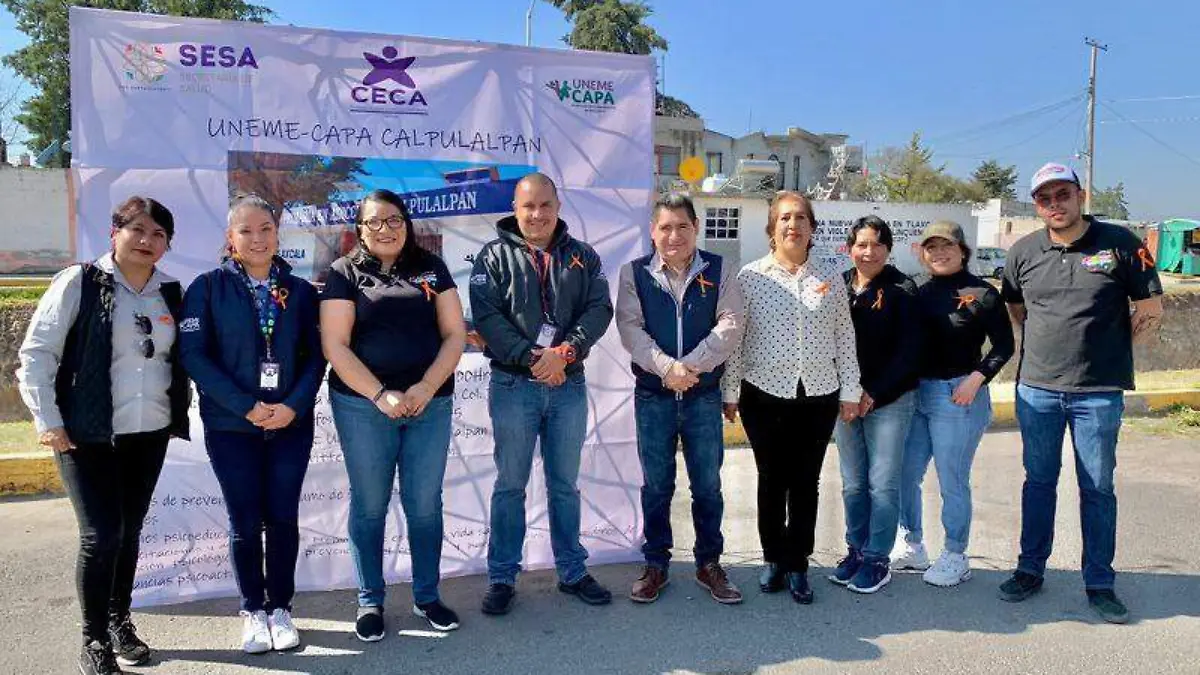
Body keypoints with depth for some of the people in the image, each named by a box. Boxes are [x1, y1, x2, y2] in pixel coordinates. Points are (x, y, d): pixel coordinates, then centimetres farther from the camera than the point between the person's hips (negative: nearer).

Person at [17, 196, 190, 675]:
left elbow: (180, 358, 17)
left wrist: (180, 410, 10)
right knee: (101, 533, -5)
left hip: (150, 434, 4)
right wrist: (47, 420, -10)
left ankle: (119, 621, 29)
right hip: (87, 434, -4)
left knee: (129, 531, 12)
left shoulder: (170, 293, 7)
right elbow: (36, 354, -7)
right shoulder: (79, 282, -7)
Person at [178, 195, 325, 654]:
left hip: (291, 424, 2)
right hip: (231, 426, -1)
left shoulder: (300, 290, 5)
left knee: (284, 519, 6)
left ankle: (280, 608, 22)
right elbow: (193, 354, -8)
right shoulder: (209, 287, -2)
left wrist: (294, 405, -12)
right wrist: (246, 406, -15)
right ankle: (253, 611, 23)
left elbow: (315, 355, 3)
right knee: (245, 522, 5)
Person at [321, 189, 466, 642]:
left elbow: (454, 334, 3)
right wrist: (380, 394, -15)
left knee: (425, 504, 9)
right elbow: (335, 345, -6)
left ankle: (427, 596, 25)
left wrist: (426, 387, -11)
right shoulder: (345, 273, 1)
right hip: (363, 406, -2)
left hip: (431, 404, 2)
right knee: (369, 506, 8)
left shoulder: (430, 268, 8)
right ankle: (370, 602, 23)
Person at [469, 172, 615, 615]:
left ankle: (572, 572, 26)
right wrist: (532, 359, -18)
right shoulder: (495, 257, 1)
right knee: (510, 486, 5)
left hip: (569, 386, 3)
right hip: (514, 385, -2)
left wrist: (565, 352, -18)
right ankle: (502, 578, 17)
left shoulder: (583, 257, 8)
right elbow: (487, 316, -9)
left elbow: (599, 309, -2)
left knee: (565, 485, 13)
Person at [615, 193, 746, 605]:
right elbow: (630, 329, -8)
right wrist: (666, 367, -21)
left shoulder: (719, 271, 2)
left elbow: (730, 326, -8)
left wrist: (690, 366, -18)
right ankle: (655, 565, 24)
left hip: (704, 395, 0)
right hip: (652, 395, 0)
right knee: (656, 486, 10)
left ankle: (709, 564, 25)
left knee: (708, 485, 10)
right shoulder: (634, 273, 2)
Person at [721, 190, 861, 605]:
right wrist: (730, 392, -2)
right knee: (771, 480, 8)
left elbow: (845, 339, 9)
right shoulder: (750, 276, -1)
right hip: (764, 395, -1)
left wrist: (850, 391, 6)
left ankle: (796, 564, 20)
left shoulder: (830, 280, 6)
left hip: (818, 396, 2)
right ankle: (774, 559, 25)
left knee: (806, 482, 8)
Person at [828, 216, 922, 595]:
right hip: (845, 398, 4)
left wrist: (874, 393, -13)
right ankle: (856, 550, 25)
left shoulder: (901, 290, -6)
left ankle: (877, 559, 14)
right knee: (852, 484, 11)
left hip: (888, 401, -4)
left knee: (882, 484, 1)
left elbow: (908, 349, -10)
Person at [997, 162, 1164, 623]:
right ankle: (1031, 569, 25)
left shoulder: (1120, 244, -4)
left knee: (1098, 488, 7)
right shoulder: (1023, 252, 4)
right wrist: (1051, 344, 9)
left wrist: (1103, 347, 3)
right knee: (1039, 481, 13)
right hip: (1036, 389, 3)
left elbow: (1150, 312, 1)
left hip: (1098, 392, -2)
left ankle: (1099, 583, 19)